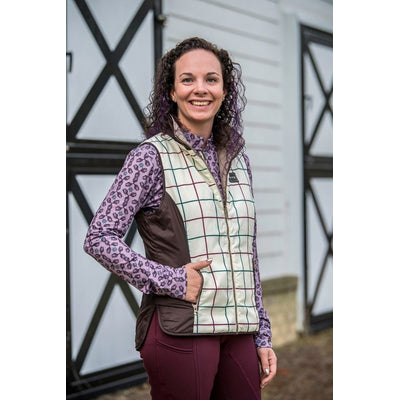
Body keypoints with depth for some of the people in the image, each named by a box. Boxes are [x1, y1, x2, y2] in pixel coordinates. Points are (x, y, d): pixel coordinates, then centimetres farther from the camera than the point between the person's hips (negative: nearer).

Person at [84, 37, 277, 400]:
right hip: (180, 329, -5)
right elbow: (99, 238, -10)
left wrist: (262, 335, 13)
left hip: (239, 330, 5)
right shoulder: (152, 156, -4)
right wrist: (171, 280, -15)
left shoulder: (237, 159, 12)